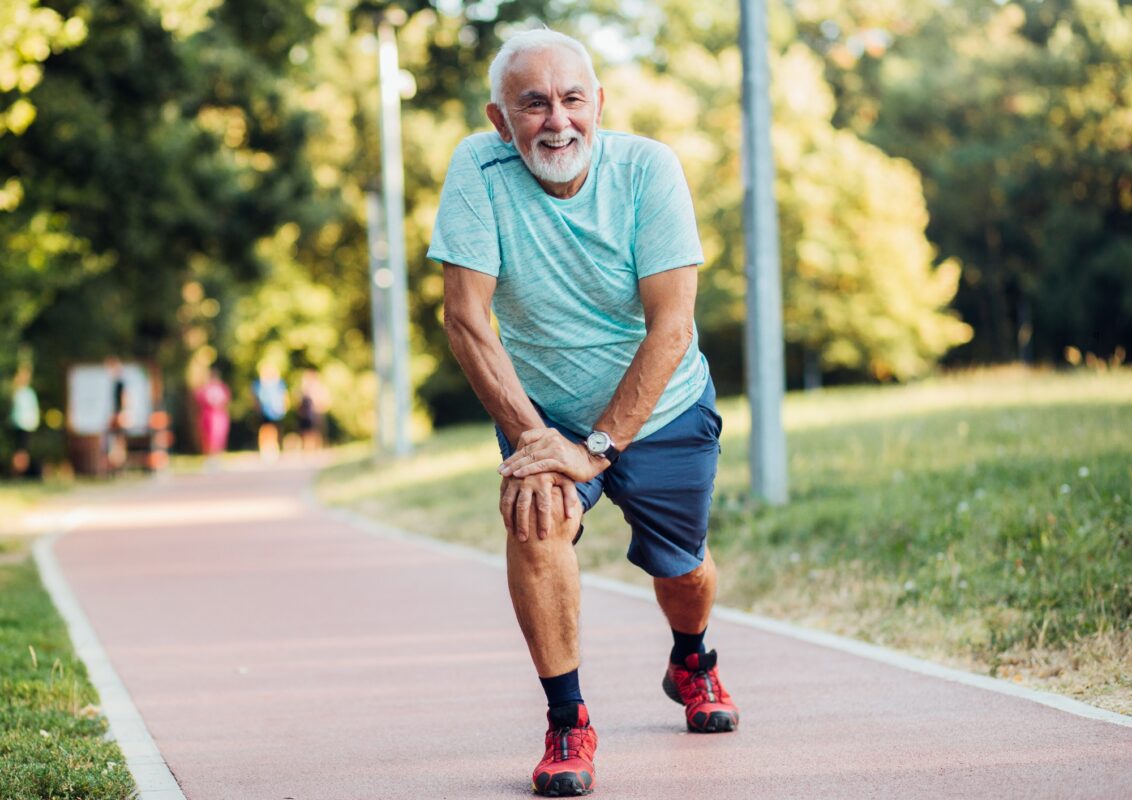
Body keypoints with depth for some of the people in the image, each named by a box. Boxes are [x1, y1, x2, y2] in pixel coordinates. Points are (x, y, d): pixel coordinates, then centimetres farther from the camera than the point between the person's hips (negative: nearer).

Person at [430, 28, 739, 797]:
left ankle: (691, 664, 50)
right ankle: (567, 721, -12)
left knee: (681, 570, 12)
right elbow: (466, 316, -21)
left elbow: (671, 327, -25)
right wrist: (530, 437, -27)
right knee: (536, 518, -28)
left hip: (661, 409, 1)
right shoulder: (479, 170, -21)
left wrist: (596, 447, -30)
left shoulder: (648, 169, -23)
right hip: (545, 408, 0)